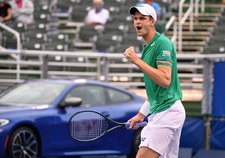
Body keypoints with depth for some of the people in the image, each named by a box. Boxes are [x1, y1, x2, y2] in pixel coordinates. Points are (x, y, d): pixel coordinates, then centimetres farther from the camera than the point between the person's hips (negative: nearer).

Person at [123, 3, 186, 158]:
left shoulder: (162, 43, -11)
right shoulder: (148, 47, 18)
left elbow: (165, 80, -22)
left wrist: (137, 60, -20)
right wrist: (141, 114, 22)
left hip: (167, 110, -10)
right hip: (159, 111, 10)